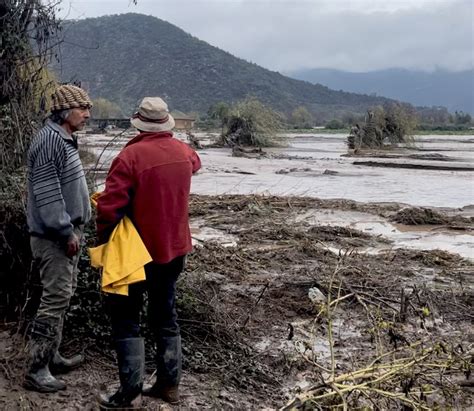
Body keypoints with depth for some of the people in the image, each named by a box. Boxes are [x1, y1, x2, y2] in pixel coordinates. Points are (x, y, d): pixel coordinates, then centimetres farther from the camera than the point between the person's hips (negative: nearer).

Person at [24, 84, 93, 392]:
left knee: (64, 294, 16)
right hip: (54, 236, -10)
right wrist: (67, 232, -20)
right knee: (56, 299, -7)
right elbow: (47, 194, -23)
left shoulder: (66, 139, 14)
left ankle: (52, 356, 28)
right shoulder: (50, 141, -18)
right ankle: (36, 370, 2)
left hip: (67, 231, 10)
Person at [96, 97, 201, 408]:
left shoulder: (130, 156, -20)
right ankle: (169, 384, 23)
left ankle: (130, 390, 7)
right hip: (176, 248, 6)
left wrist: (105, 240, -5)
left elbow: (110, 207, -22)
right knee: (166, 316, 16)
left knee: (126, 318, 7)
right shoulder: (184, 151, -1)